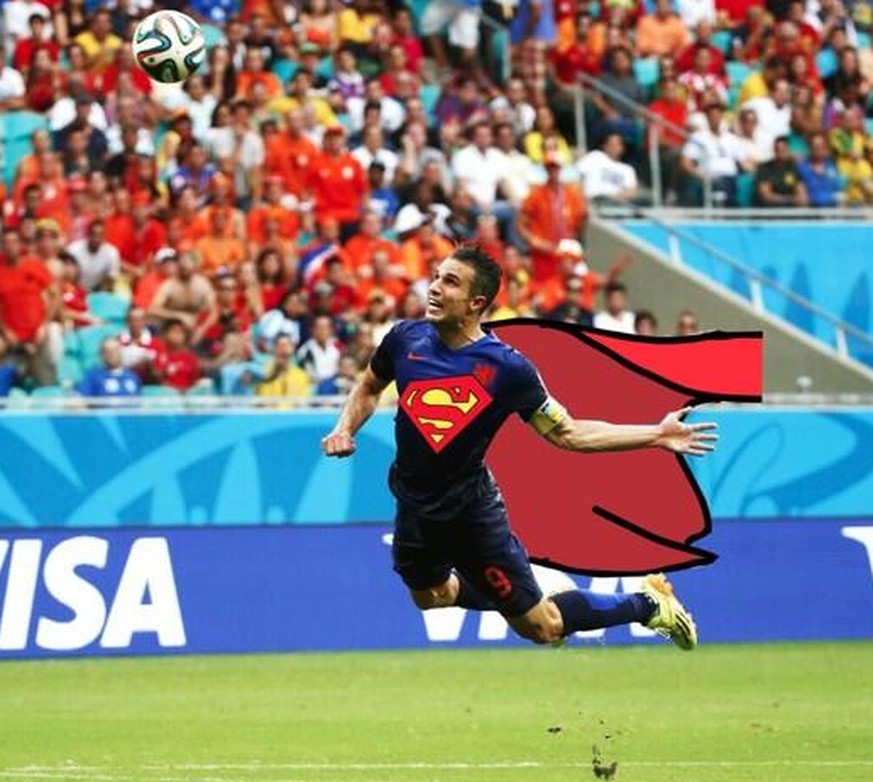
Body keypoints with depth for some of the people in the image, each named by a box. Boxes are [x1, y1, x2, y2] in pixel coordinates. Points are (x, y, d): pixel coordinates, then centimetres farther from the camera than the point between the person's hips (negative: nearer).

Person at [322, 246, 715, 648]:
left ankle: (648, 604, 22)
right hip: (415, 508, 5)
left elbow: (567, 433, -9)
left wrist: (656, 435, -15)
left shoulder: (507, 368, -18)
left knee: (542, 628, 0)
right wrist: (344, 430, -5)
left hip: (472, 510, -5)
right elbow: (368, 389, 13)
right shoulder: (406, 338, -8)